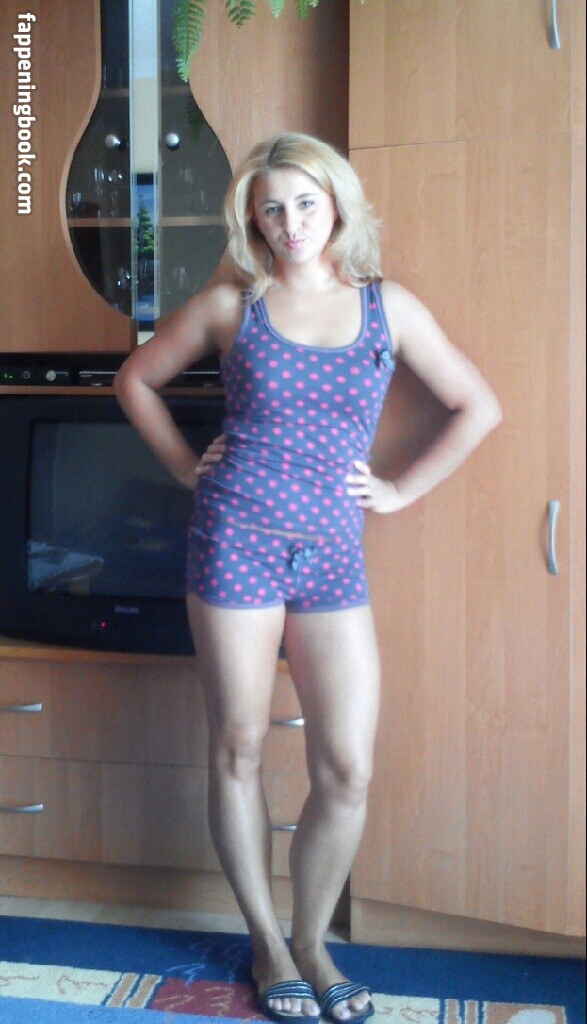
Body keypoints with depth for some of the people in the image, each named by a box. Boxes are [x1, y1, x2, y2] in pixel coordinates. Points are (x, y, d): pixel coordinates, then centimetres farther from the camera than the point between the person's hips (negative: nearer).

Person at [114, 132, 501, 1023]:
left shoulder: (388, 306, 6)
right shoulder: (231, 304, 4)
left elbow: (478, 407, 10)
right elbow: (137, 380, 15)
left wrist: (402, 491, 5)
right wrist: (188, 467, 5)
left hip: (334, 557, 1)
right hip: (237, 543, -1)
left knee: (348, 772, -1)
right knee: (239, 752, 7)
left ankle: (312, 942, 24)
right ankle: (267, 944, 27)